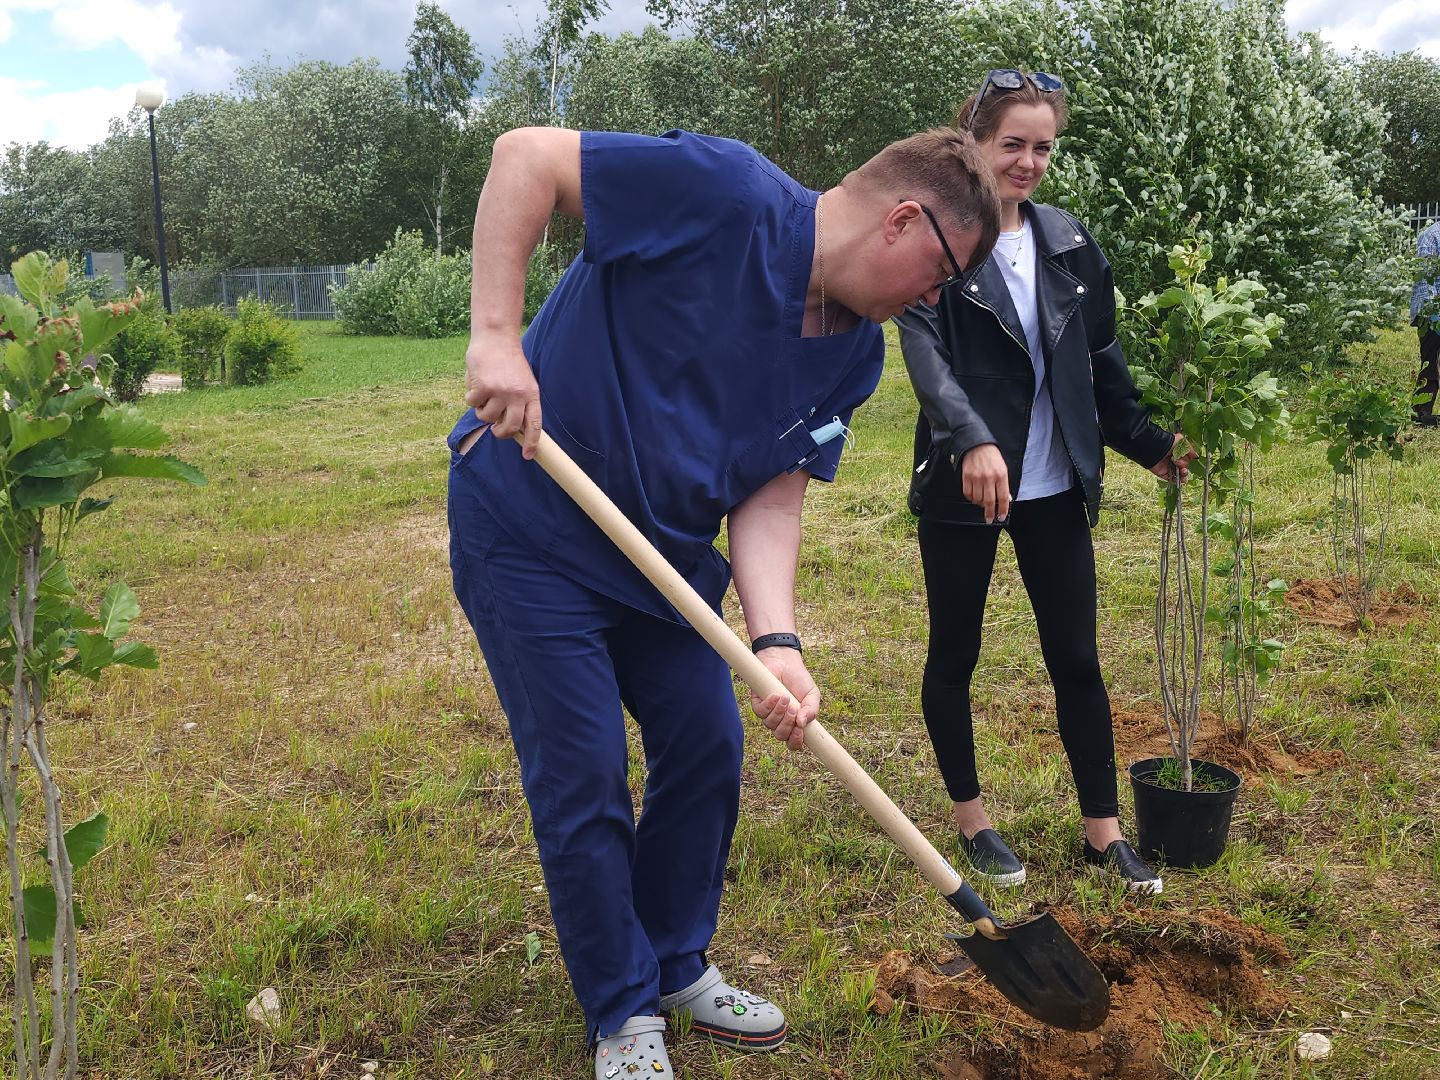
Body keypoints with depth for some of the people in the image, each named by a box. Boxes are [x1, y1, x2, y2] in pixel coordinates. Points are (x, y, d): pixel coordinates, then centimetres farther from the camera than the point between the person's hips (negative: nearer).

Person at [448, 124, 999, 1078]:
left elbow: (772, 497, -5)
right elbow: (528, 155, -23)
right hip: (530, 528, -7)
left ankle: (677, 968, 35)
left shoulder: (856, 355, -2)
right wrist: (496, 334, -32)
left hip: (665, 551, 8)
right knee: (584, 776, -2)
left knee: (707, 750, 11)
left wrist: (777, 642, -21)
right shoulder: (725, 194, -24)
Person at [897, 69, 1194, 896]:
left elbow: (1102, 359, 15)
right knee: (955, 656, 10)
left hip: (1054, 486, 4)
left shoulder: (1069, 243, 8)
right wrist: (971, 437, -38)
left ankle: (1104, 828, 23)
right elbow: (923, 347, -23)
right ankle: (972, 819, 28)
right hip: (962, 481, -4)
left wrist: (1151, 444, 13)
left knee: (1077, 658, 8)